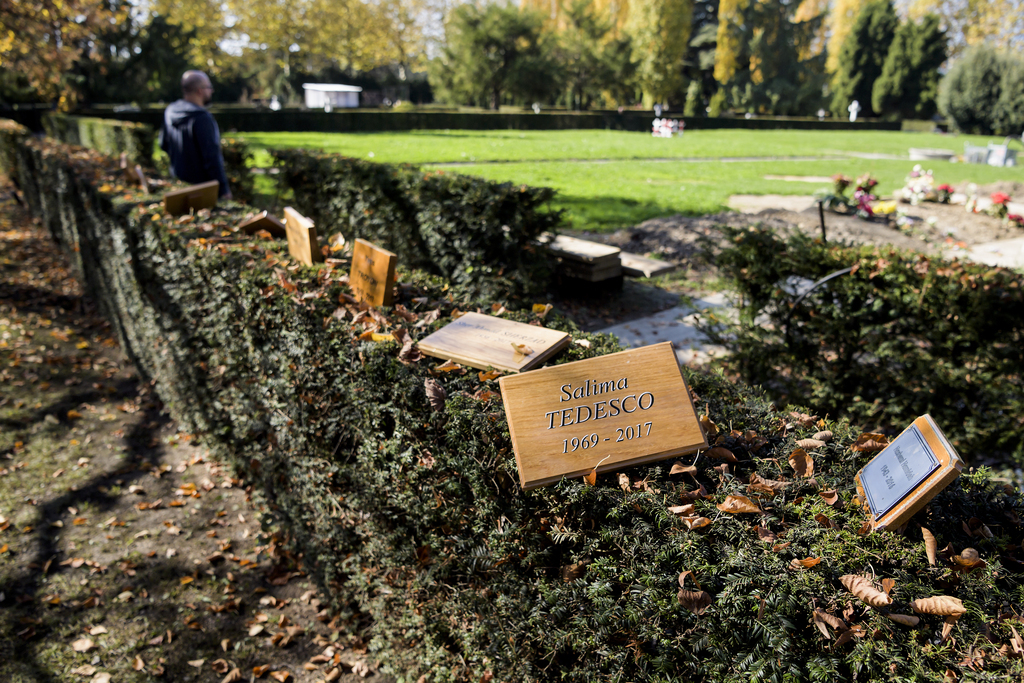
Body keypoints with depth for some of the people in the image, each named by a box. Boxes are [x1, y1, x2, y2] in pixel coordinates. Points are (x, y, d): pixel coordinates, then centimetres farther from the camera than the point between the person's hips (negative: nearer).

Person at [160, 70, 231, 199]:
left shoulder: (170, 111, 4)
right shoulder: (202, 118, -23)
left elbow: (164, 145, 15)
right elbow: (211, 156, -24)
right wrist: (224, 188, -20)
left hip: (178, 178, 9)